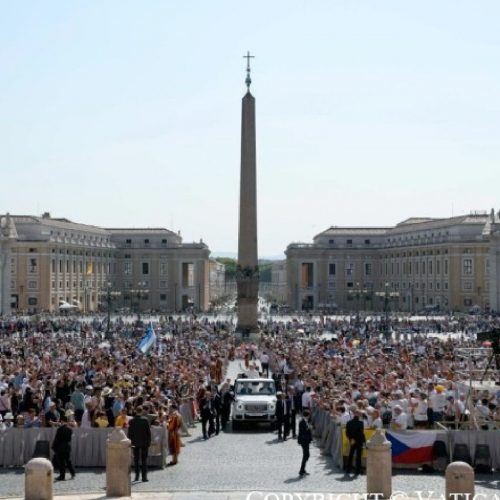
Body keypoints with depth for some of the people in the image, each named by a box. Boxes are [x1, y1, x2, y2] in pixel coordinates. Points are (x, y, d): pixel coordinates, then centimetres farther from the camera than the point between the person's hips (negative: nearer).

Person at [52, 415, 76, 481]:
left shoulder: (60, 429, -16)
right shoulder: (70, 429, 4)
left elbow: (57, 439, -14)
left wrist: (53, 447, -5)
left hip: (60, 447, -6)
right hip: (68, 447, 6)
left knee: (61, 462, 1)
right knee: (68, 460, 17)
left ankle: (62, 476, 4)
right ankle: (72, 473, 17)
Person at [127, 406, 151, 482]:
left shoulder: (132, 421, -4)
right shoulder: (145, 420, -9)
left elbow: (130, 432, -1)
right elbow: (148, 431, -6)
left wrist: (130, 441, 8)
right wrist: (149, 441, 3)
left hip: (135, 442, 2)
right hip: (144, 442, -1)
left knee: (136, 459, 10)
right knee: (144, 459, 3)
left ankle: (137, 476, 10)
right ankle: (144, 477, 0)